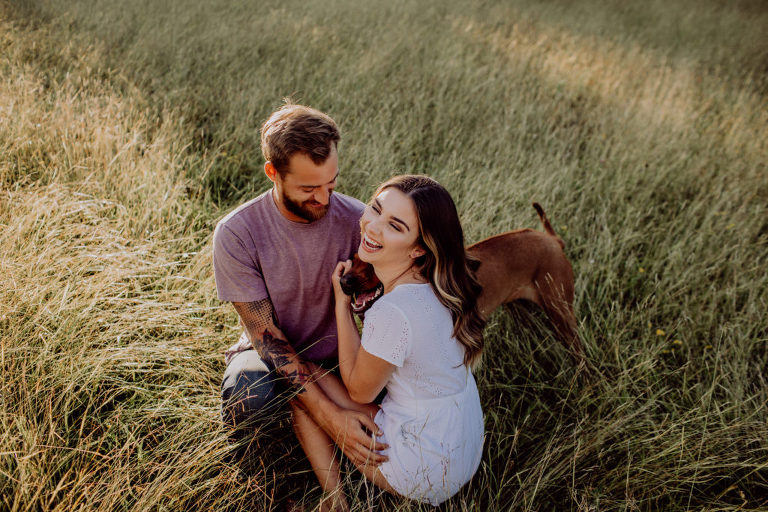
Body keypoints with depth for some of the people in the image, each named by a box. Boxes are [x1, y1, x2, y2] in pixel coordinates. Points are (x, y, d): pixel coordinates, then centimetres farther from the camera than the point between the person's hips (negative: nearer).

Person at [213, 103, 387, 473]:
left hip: (338, 356, 3)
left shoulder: (357, 220, -16)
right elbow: (265, 333, -21)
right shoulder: (236, 234, -21)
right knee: (246, 404, -36)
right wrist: (329, 416, -29)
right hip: (273, 356, -3)